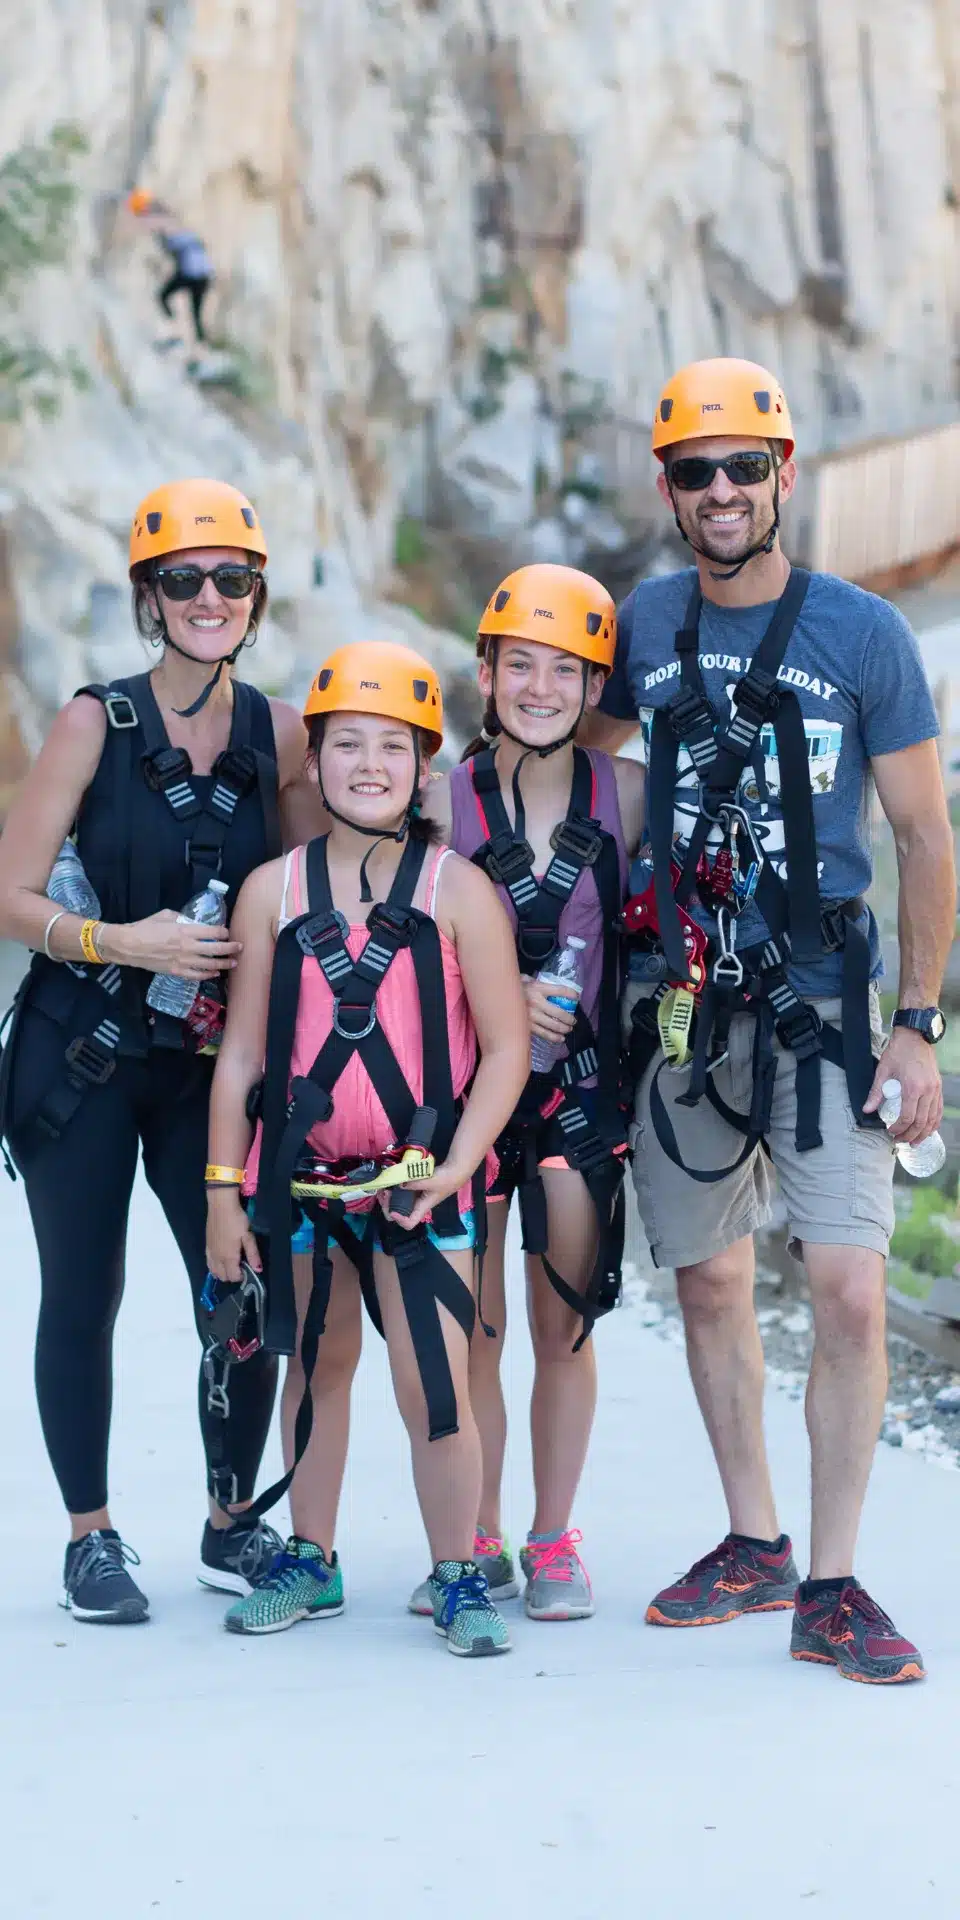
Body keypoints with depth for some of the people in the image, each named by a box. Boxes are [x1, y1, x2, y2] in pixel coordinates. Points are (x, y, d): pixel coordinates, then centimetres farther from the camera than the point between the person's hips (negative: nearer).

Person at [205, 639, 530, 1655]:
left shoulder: (458, 890, -4)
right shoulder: (272, 891, 3)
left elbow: (504, 1049, -4)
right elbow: (241, 1054, 6)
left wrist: (453, 1167, -14)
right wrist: (223, 1191, 4)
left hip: (421, 1181, -3)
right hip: (299, 1176, 3)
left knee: (433, 1386, -8)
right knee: (316, 1368, 15)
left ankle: (457, 1577, 7)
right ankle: (309, 1562, 30)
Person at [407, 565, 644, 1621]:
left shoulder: (627, 791, -2)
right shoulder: (443, 796, -5)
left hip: (582, 1083, 1)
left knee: (564, 1325, 5)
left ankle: (553, 1542, 19)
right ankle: (479, 1545, 16)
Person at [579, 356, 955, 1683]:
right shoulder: (645, 627, 6)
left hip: (823, 999, -3)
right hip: (686, 999, 4)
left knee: (849, 1287, -13)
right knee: (708, 1279, 11)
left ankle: (831, 1589, -4)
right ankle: (754, 1546, 26)